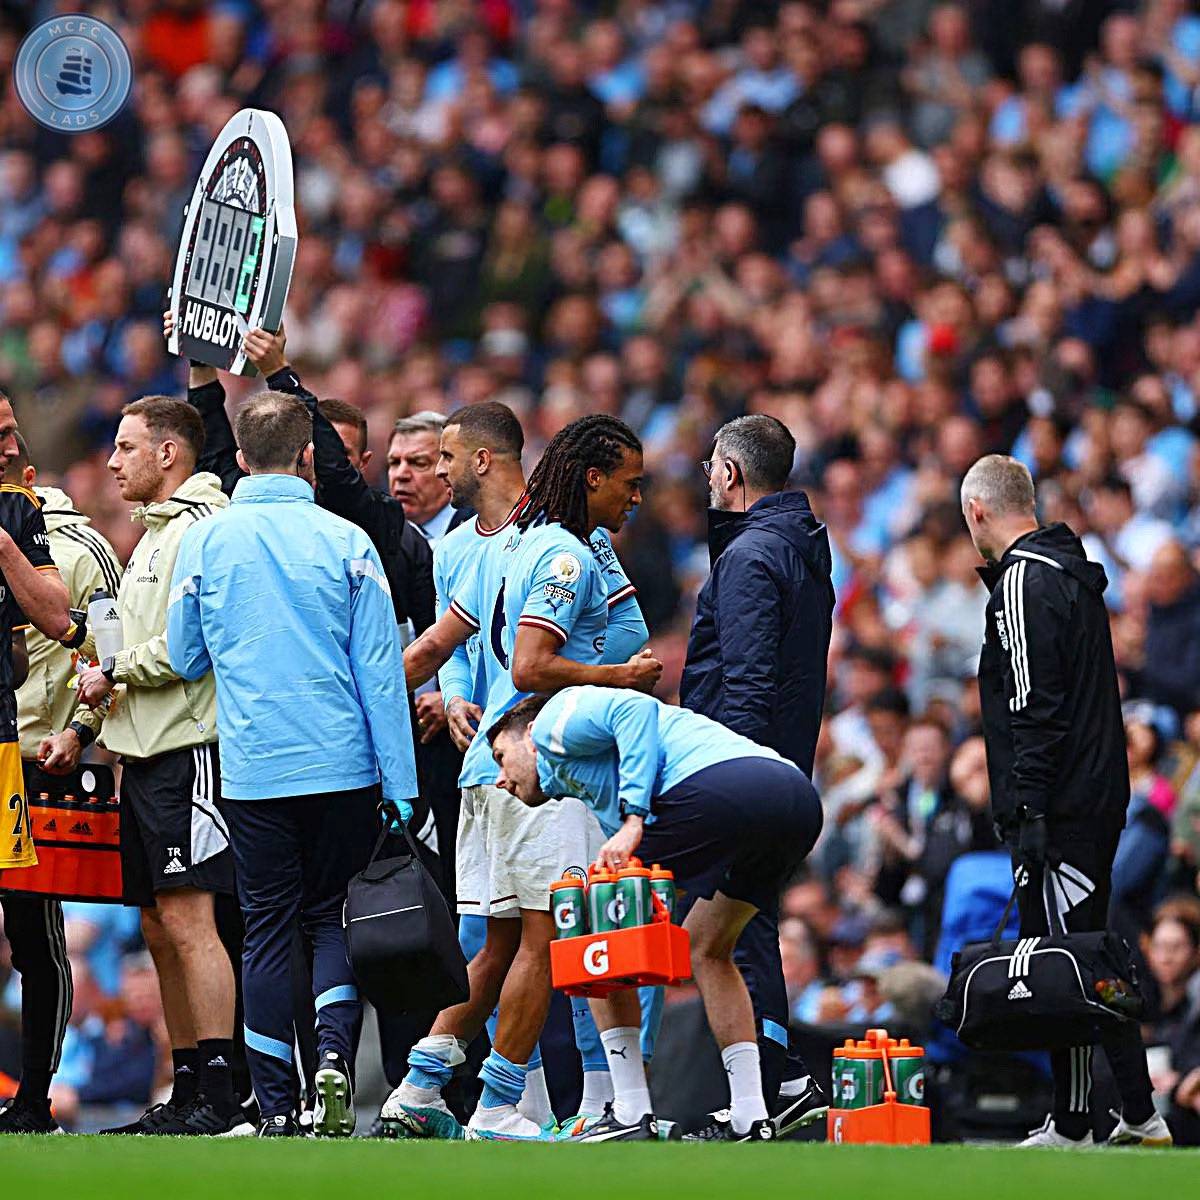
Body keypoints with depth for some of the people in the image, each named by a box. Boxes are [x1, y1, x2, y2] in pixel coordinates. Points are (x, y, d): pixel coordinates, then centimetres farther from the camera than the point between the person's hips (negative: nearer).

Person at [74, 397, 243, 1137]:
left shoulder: (201, 528, -10)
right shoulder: (154, 534, 22)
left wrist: (113, 672, -9)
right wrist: (89, 721, 13)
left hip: (186, 751, -10)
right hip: (146, 755, 10)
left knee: (188, 920, -13)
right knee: (161, 930, 9)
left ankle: (222, 1097, -14)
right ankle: (188, 1090, 13)